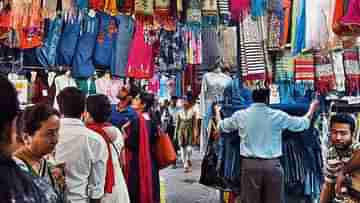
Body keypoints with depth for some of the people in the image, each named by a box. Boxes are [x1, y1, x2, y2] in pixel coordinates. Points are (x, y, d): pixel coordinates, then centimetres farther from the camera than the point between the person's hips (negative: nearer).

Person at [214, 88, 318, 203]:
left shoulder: (240, 115, 0)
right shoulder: (277, 116, -4)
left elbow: (221, 126, 17)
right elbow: (303, 124, 10)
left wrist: (217, 112, 38)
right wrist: (312, 108, 29)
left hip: (250, 164, 1)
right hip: (272, 165, -1)